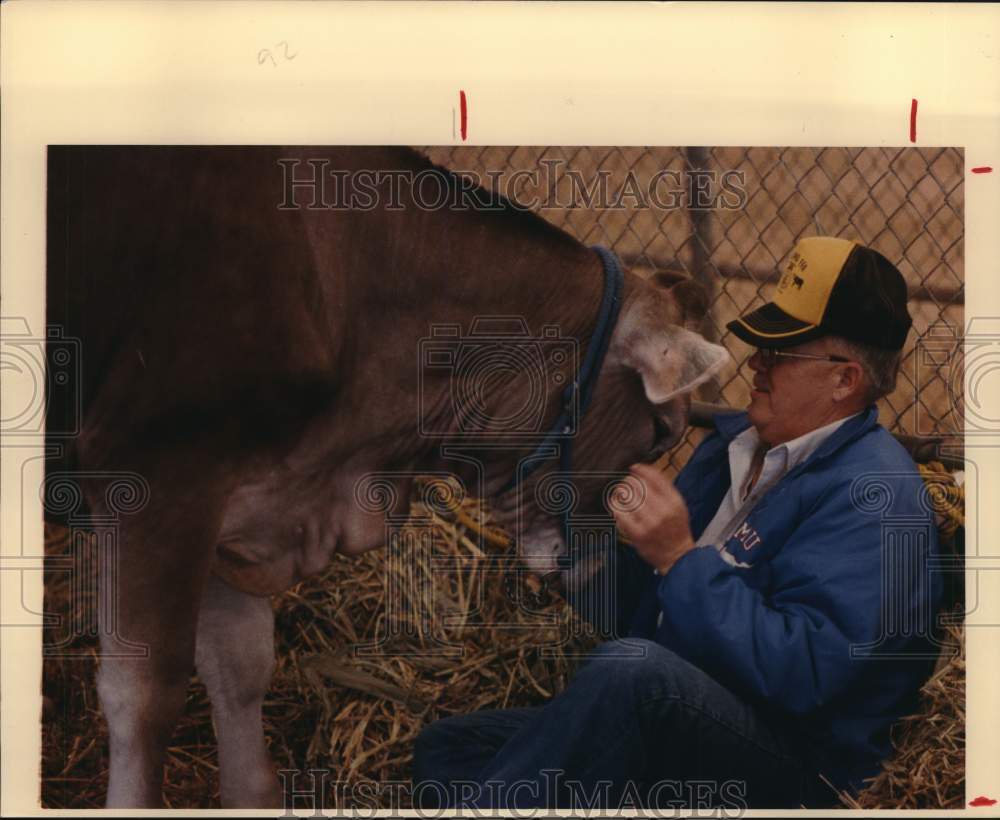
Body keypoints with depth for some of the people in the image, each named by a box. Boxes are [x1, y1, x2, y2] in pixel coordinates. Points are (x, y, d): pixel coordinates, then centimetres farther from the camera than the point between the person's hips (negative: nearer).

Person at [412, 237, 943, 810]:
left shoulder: (874, 492, -13)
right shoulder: (733, 441, 14)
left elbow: (803, 673, -25)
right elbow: (633, 606, 18)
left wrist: (681, 559, -23)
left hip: (794, 773, -8)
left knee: (633, 667, -36)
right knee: (446, 747, -2)